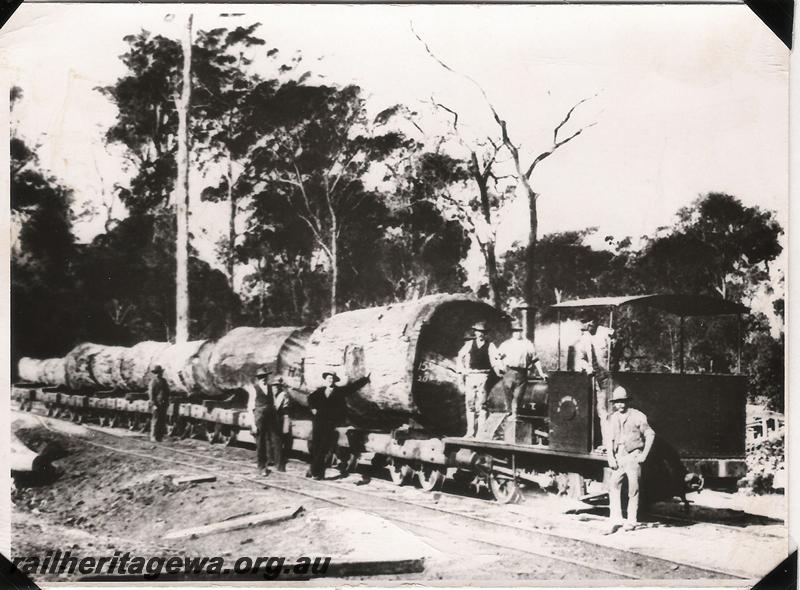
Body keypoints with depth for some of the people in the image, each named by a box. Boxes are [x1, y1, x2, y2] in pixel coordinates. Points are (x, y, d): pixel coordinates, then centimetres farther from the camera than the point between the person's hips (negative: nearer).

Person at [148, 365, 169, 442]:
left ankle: (160, 436, 15)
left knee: (163, 420, 8)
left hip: (163, 404, 7)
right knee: (155, 420, -6)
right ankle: (153, 437, -1)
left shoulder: (163, 381, 15)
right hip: (157, 404, -7)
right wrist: (153, 404, -16)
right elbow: (151, 394, -10)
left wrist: (167, 401, 15)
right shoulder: (153, 382, -7)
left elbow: (167, 392, 22)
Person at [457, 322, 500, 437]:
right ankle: (470, 432, 11)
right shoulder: (469, 344, 12)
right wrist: (461, 370, 9)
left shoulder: (490, 346, 4)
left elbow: (495, 360, -4)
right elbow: (460, 357, 18)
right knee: (469, 404, 5)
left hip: (483, 377, -3)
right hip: (470, 376, 3)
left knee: (481, 404, -8)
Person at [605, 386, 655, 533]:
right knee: (613, 485, -5)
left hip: (633, 456, -4)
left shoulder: (637, 416, -6)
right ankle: (616, 521, -2)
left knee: (633, 490, 1)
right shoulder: (613, 418, 8)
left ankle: (631, 521, 12)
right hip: (619, 457, 4)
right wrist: (610, 458, -2)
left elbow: (650, 435, -2)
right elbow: (610, 439, 9)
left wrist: (644, 455, -6)